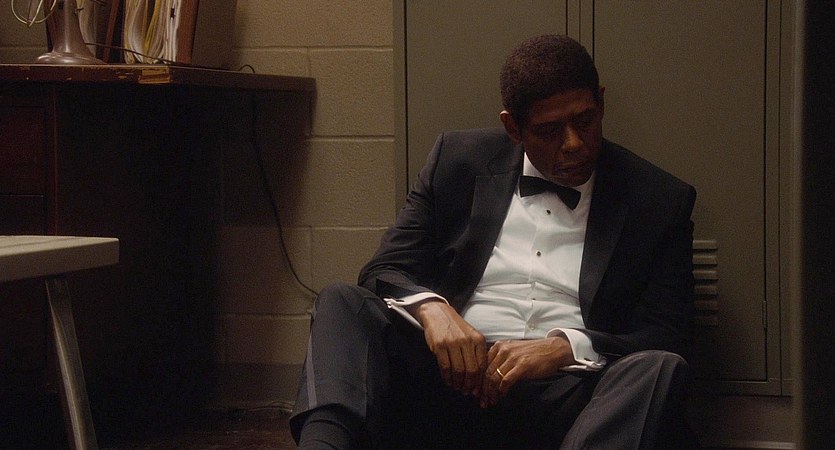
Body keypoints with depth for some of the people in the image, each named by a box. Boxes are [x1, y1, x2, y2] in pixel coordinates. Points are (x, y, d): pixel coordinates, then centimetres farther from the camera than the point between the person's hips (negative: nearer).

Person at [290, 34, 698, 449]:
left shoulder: (660, 200, 9)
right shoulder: (459, 161, 14)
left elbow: (668, 337, 3)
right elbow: (384, 271, 11)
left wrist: (566, 347, -15)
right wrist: (430, 307, -14)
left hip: (566, 398, -1)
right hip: (450, 379, 1)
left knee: (660, 369, -33)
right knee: (342, 302, -21)